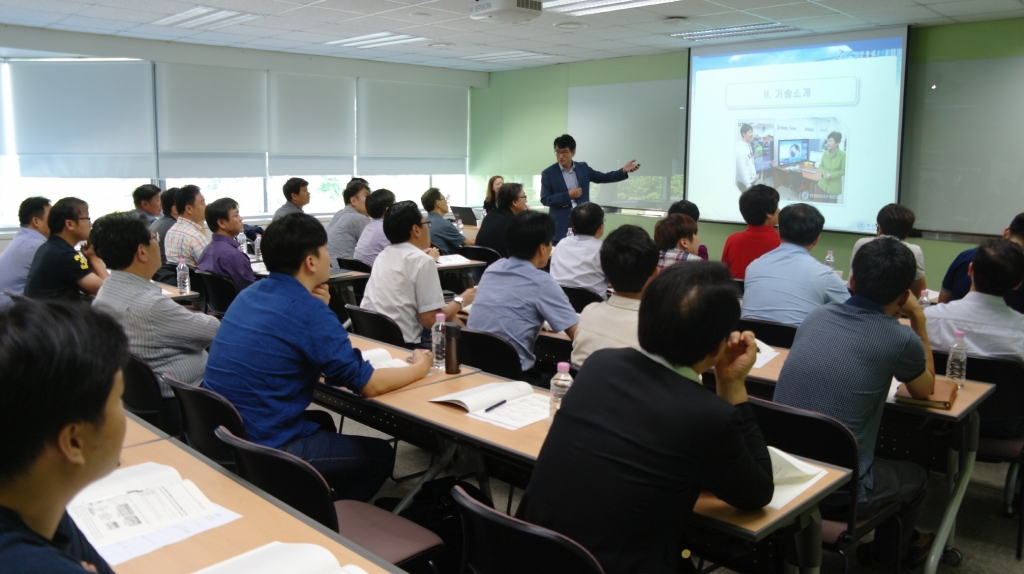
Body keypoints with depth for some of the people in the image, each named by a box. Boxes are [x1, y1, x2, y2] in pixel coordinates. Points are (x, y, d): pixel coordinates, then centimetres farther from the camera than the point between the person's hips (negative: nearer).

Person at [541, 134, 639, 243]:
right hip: (561, 226, -3)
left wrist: (623, 171, -2)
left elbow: (603, 177, 13)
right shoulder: (548, 173, -3)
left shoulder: (583, 168, 7)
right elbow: (544, 199, -5)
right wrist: (568, 195, -14)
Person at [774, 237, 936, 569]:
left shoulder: (815, 318, 3)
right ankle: (887, 555, 54)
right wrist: (918, 318, 13)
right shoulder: (900, 339, -12)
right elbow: (924, 390, 11)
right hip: (838, 489, -5)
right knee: (915, 477, 30)